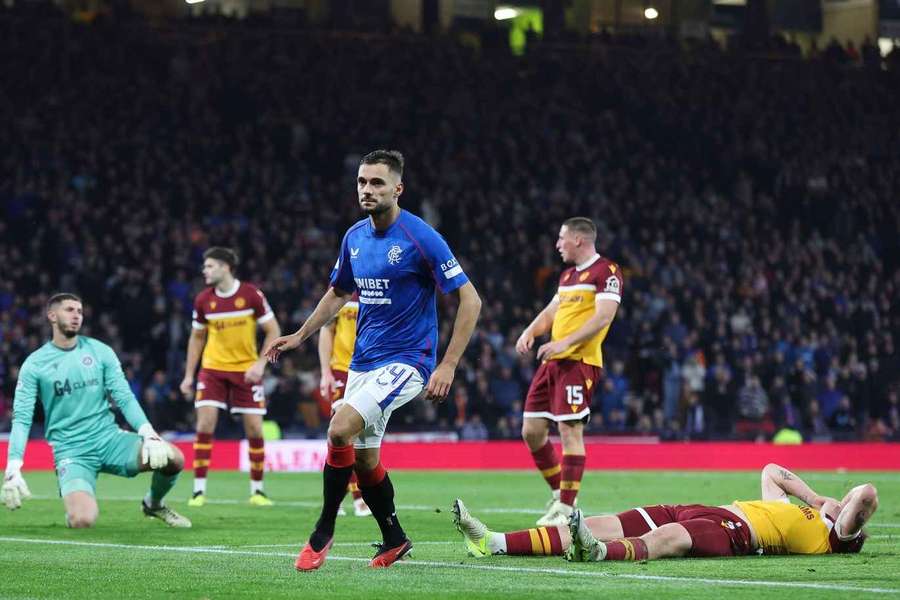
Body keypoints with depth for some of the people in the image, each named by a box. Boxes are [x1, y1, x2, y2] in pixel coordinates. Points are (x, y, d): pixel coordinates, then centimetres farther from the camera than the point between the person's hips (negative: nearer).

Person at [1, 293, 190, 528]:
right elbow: (21, 418, -6)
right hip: (71, 452, -3)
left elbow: (125, 398, 2)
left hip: (109, 438, 3)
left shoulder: (100, 351, 5)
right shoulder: (34, 365, -2)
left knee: (174, 458, -21)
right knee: (82, 521, -29)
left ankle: (154, 504, 13)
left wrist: (148, 434, -16)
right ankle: (74, 508, 13)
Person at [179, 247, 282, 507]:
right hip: (213, 369, 2)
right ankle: (199, 490, -5)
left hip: (246, 371, -2)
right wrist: (188, 375, 8)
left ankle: (257, 490, 12)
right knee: (205, 425, -11)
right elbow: (196, 338, 12)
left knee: (254, 429, -3)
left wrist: (260, 363, -14)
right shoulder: (203, 300, 0)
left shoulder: (251, 295, -9)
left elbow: (273, 331, -3)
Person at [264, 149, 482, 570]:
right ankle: (394, 540, 30)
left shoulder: (420, 238, -15)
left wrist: (448, 366, -18)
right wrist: (299, 336, 17)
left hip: (406, 360, -8)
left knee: (340, 429, -23)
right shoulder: (355, 237, 6)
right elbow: (338, 293, 25)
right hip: (363, 361, 8)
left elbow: (470, 299, -14)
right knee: (364, 456, 11)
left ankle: (323, 531, -7)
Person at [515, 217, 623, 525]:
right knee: (532, 431, 7)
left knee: (570, 430, -12)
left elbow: (603, 317, -17)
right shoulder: (568, 274, 22)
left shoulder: (606, 272, -7)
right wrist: (530, 332, 6)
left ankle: (565, 509, -11)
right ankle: (559, 494, 21)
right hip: (552, 362, 9)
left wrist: (565, 342, -25)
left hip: (580, 361, -9)